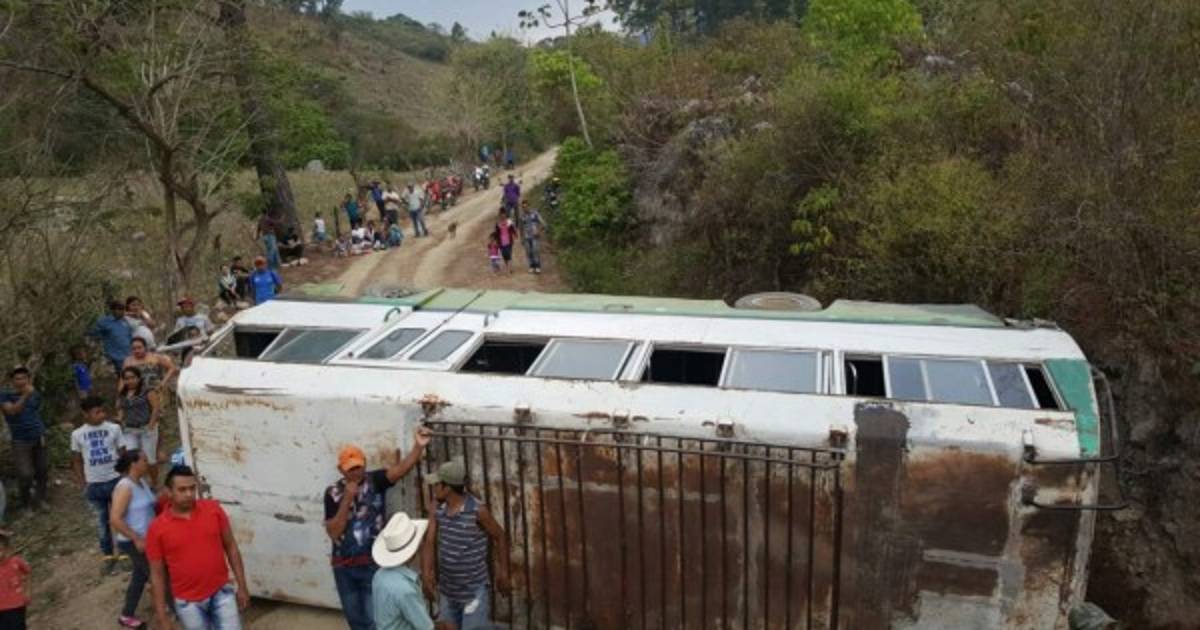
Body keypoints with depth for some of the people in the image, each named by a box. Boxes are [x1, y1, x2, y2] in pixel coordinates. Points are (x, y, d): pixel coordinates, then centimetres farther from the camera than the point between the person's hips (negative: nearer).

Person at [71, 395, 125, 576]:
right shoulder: (77, 434, -4)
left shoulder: (114, 428, -8)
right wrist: (82, 483, 3)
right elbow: (77, 461, 6)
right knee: (101, 521, 13)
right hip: (94, 485, 1)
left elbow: (122, 453, 0)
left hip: (115, 480, -1)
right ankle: (109, 556, 26)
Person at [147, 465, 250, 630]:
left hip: (221, 593, 1)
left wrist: (242, 586, 1)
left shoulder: (213, 509, -6)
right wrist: (162, 616, -3)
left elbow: (231, 547, 2)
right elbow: (157, 574, -3)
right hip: (188, 602, -1)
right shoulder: (157, 528, -10)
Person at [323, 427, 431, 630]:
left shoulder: (375, 480, -9)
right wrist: (347, 499, -22)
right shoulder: (333, 493, -5)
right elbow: (333, 532, -12)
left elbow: (401, 468, -29)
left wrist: (418, 447, -48)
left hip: (373, 563, -3)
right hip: (343, 566, 3)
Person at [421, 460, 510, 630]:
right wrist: (426, 573, -18)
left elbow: (499, 537, -7)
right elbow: (430, 542, -3)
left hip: (474, 591, -6)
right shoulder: (439, 510, -2)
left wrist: (503, 572, -1)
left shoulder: (478, 511, -19)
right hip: (447, 591, 6)